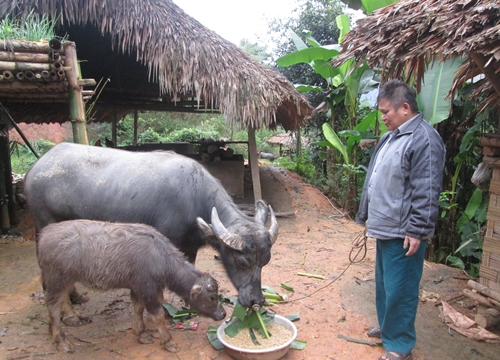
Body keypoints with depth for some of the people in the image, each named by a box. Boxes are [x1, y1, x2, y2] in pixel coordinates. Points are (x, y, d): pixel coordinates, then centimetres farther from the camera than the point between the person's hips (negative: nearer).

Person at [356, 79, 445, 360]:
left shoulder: (424, 138, -17)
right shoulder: (392, 136, 14)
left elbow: (427, 191, -21)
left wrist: (417, 230, -21)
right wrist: (369, 215, 22)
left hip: (403, 232, -10)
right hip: (385, 227, 10)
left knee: (399, 289, 1)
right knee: (384, 283, 21)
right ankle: (387, 326, 39)